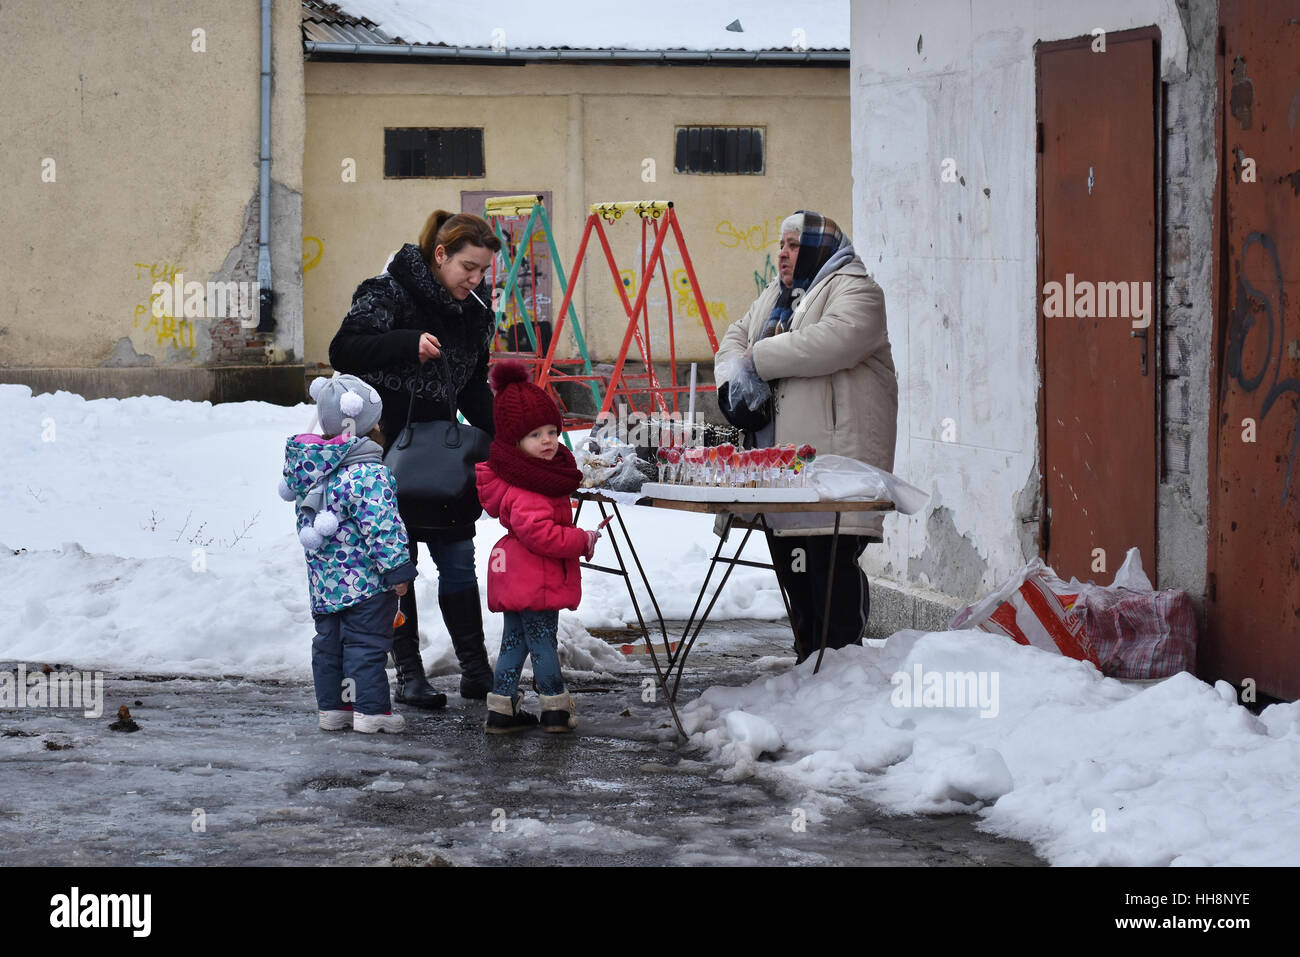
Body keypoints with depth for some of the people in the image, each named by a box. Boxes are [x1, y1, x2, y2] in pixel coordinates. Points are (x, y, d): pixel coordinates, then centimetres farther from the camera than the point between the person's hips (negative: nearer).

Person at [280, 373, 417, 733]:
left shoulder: (304, 465, 3)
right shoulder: (369, 474, -21)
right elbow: (381, 525, -22)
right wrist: (397, 568, -17)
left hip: (324, 580, 7)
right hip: (366, 581, -7)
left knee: (328, 641, 15)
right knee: (367, 642, 0)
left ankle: (332, 707, 20)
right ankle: (370, 710, 3)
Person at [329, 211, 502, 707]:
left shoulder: (475, 310, 6)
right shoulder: (390, 293, -14)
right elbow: (343, 351, -24)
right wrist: (409, 344, -37)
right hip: (386, 450, -6)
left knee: (458, 558, 6)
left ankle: (475, 670, 12)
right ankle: (408, 675, 9)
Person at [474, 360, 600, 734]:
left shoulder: (544, 472, 10)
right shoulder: (525, 491, -23)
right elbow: (540, 534, -29)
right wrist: (582, 541, -19)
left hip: (517, 578, 10)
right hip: (537, 580, -10)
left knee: (515, 641, 14)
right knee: (543, 641, 1)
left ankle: (502, 708, 19)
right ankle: (555, 708, 10)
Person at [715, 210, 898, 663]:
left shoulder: (854, 290, -7)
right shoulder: (774, 295, 23)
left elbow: (834, 341, -25)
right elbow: (736, 339, 21)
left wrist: (758, 359, -18)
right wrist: (734, 380, -3)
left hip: (835, 453, -9)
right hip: (779, 452, 9)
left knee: (831, 560, -13)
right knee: (788, 558, 11)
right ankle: (808, 658, 21)